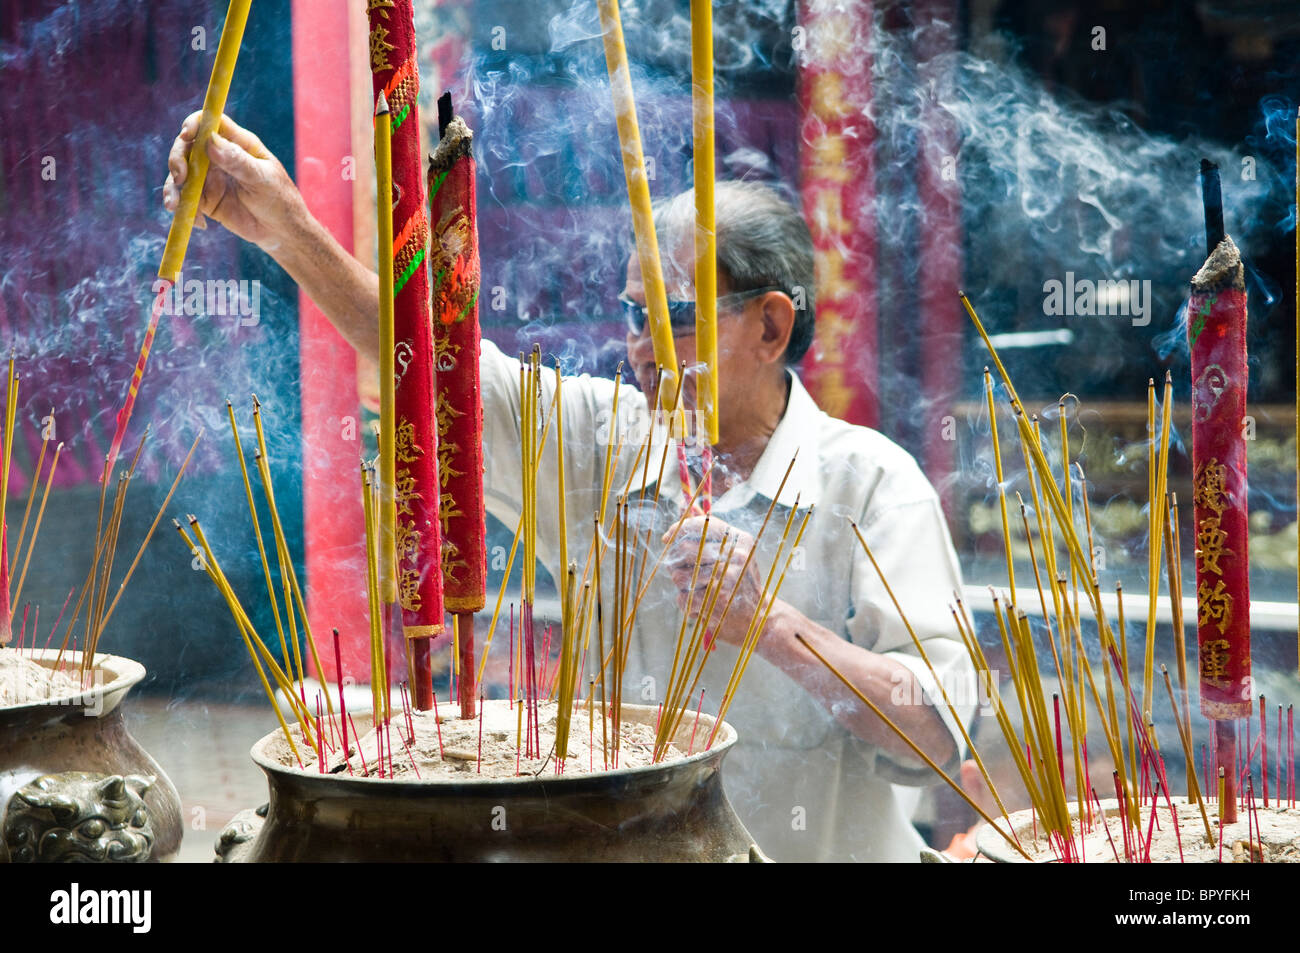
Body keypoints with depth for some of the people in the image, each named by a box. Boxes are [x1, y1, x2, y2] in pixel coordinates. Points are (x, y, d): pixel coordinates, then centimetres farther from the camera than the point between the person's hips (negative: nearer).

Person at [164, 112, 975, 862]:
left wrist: (773, 627, -24)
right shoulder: (608, 437, 6)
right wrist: (287, 230, -8)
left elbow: (938, 735, -13)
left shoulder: (869, 481, -7)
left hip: (828, 851, -2)